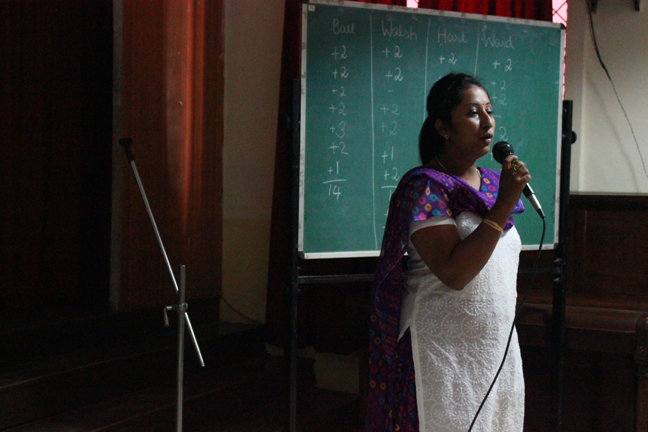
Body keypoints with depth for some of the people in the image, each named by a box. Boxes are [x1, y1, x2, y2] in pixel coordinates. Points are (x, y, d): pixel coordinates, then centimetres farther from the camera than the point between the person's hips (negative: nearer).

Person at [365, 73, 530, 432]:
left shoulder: (493, 183, 9)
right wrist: (504, 205, -24)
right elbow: (454, 273, -25)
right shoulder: (424, 187, -14)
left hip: (499, 347, 7)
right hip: (443, 353, -7)